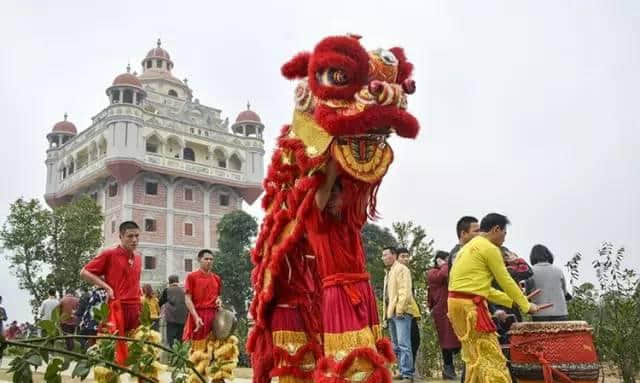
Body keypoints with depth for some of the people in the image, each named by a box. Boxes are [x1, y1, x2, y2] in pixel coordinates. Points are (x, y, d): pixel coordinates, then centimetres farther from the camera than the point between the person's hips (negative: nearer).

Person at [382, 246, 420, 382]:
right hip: (391, 313, 10)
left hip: (401, 312, -10)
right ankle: (403, 371, 20)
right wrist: (386, 312, 16)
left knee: (403, 344, -14)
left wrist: (400, 309, -22)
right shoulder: (388, 272, 21)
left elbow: (405, 291, -16)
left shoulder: (401, 269, -6)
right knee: (396, 346, 13)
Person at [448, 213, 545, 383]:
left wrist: (513, 301, 23)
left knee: (474, 357, 15)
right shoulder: (489, 248, -7)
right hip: (471, 305, -9)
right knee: (491, 357, -7)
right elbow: (506, 282, -4)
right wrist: (526, 305, 10)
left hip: (456, 302, 9)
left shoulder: (468, 248, 21)